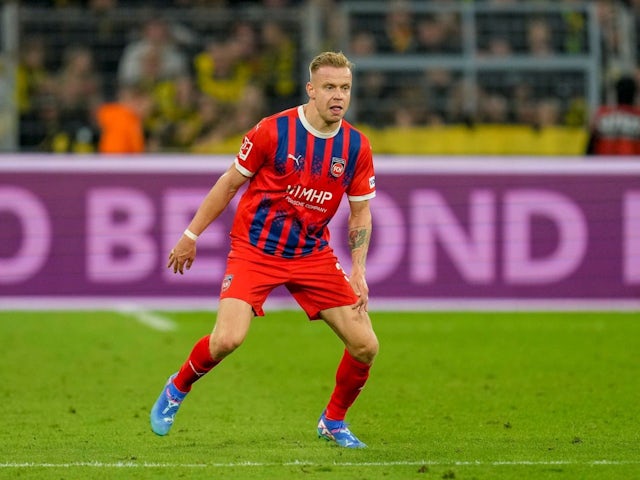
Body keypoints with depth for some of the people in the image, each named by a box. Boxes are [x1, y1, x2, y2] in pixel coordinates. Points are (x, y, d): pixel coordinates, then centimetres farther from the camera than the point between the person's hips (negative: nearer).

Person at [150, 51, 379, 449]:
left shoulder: (356, 147, -4)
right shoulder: (273, 131, -14)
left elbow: (361, 211, 7)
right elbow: (230, 183, -2)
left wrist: (358, 271, -5)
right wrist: (191, 235, 2)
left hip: (313, 255, 4)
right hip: (255, 250, -4)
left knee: (365, 345, -5)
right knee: (227, 340, -22)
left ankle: (334, 421, 21)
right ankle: (176, 391, 9)